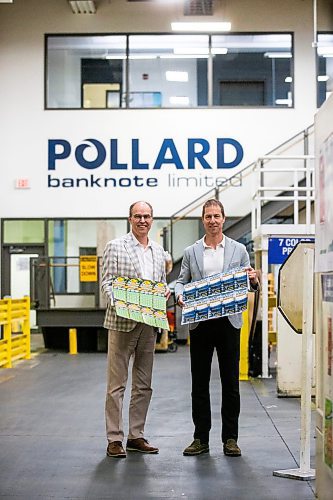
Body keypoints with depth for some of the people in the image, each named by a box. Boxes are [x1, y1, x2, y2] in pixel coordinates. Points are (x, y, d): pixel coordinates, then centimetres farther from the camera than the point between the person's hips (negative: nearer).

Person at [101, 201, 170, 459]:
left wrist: (165, 292, 0)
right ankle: (114, 439, 3)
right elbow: (107, 282, -6)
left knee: (144, 385, 10)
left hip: (148, 324, 6)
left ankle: (136, 436, 20)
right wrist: (118, 302, -23)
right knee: (117, 384, -2)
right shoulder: (115, 247, -2)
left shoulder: (159, 251, 15)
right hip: (122, 322, -6)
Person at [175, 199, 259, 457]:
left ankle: (230, 438, 11)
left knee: (230, 382, 3)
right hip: (200, 322, 1)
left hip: (229, 322, -1)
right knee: (199, 383, 5)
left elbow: (250, 285, 9)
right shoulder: (191, 252, 10)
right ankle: (201, 438, 12)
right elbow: (181, 281, 10)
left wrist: (254, 280, -14)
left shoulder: (239, 250, 7)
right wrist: (180, 295, -12)